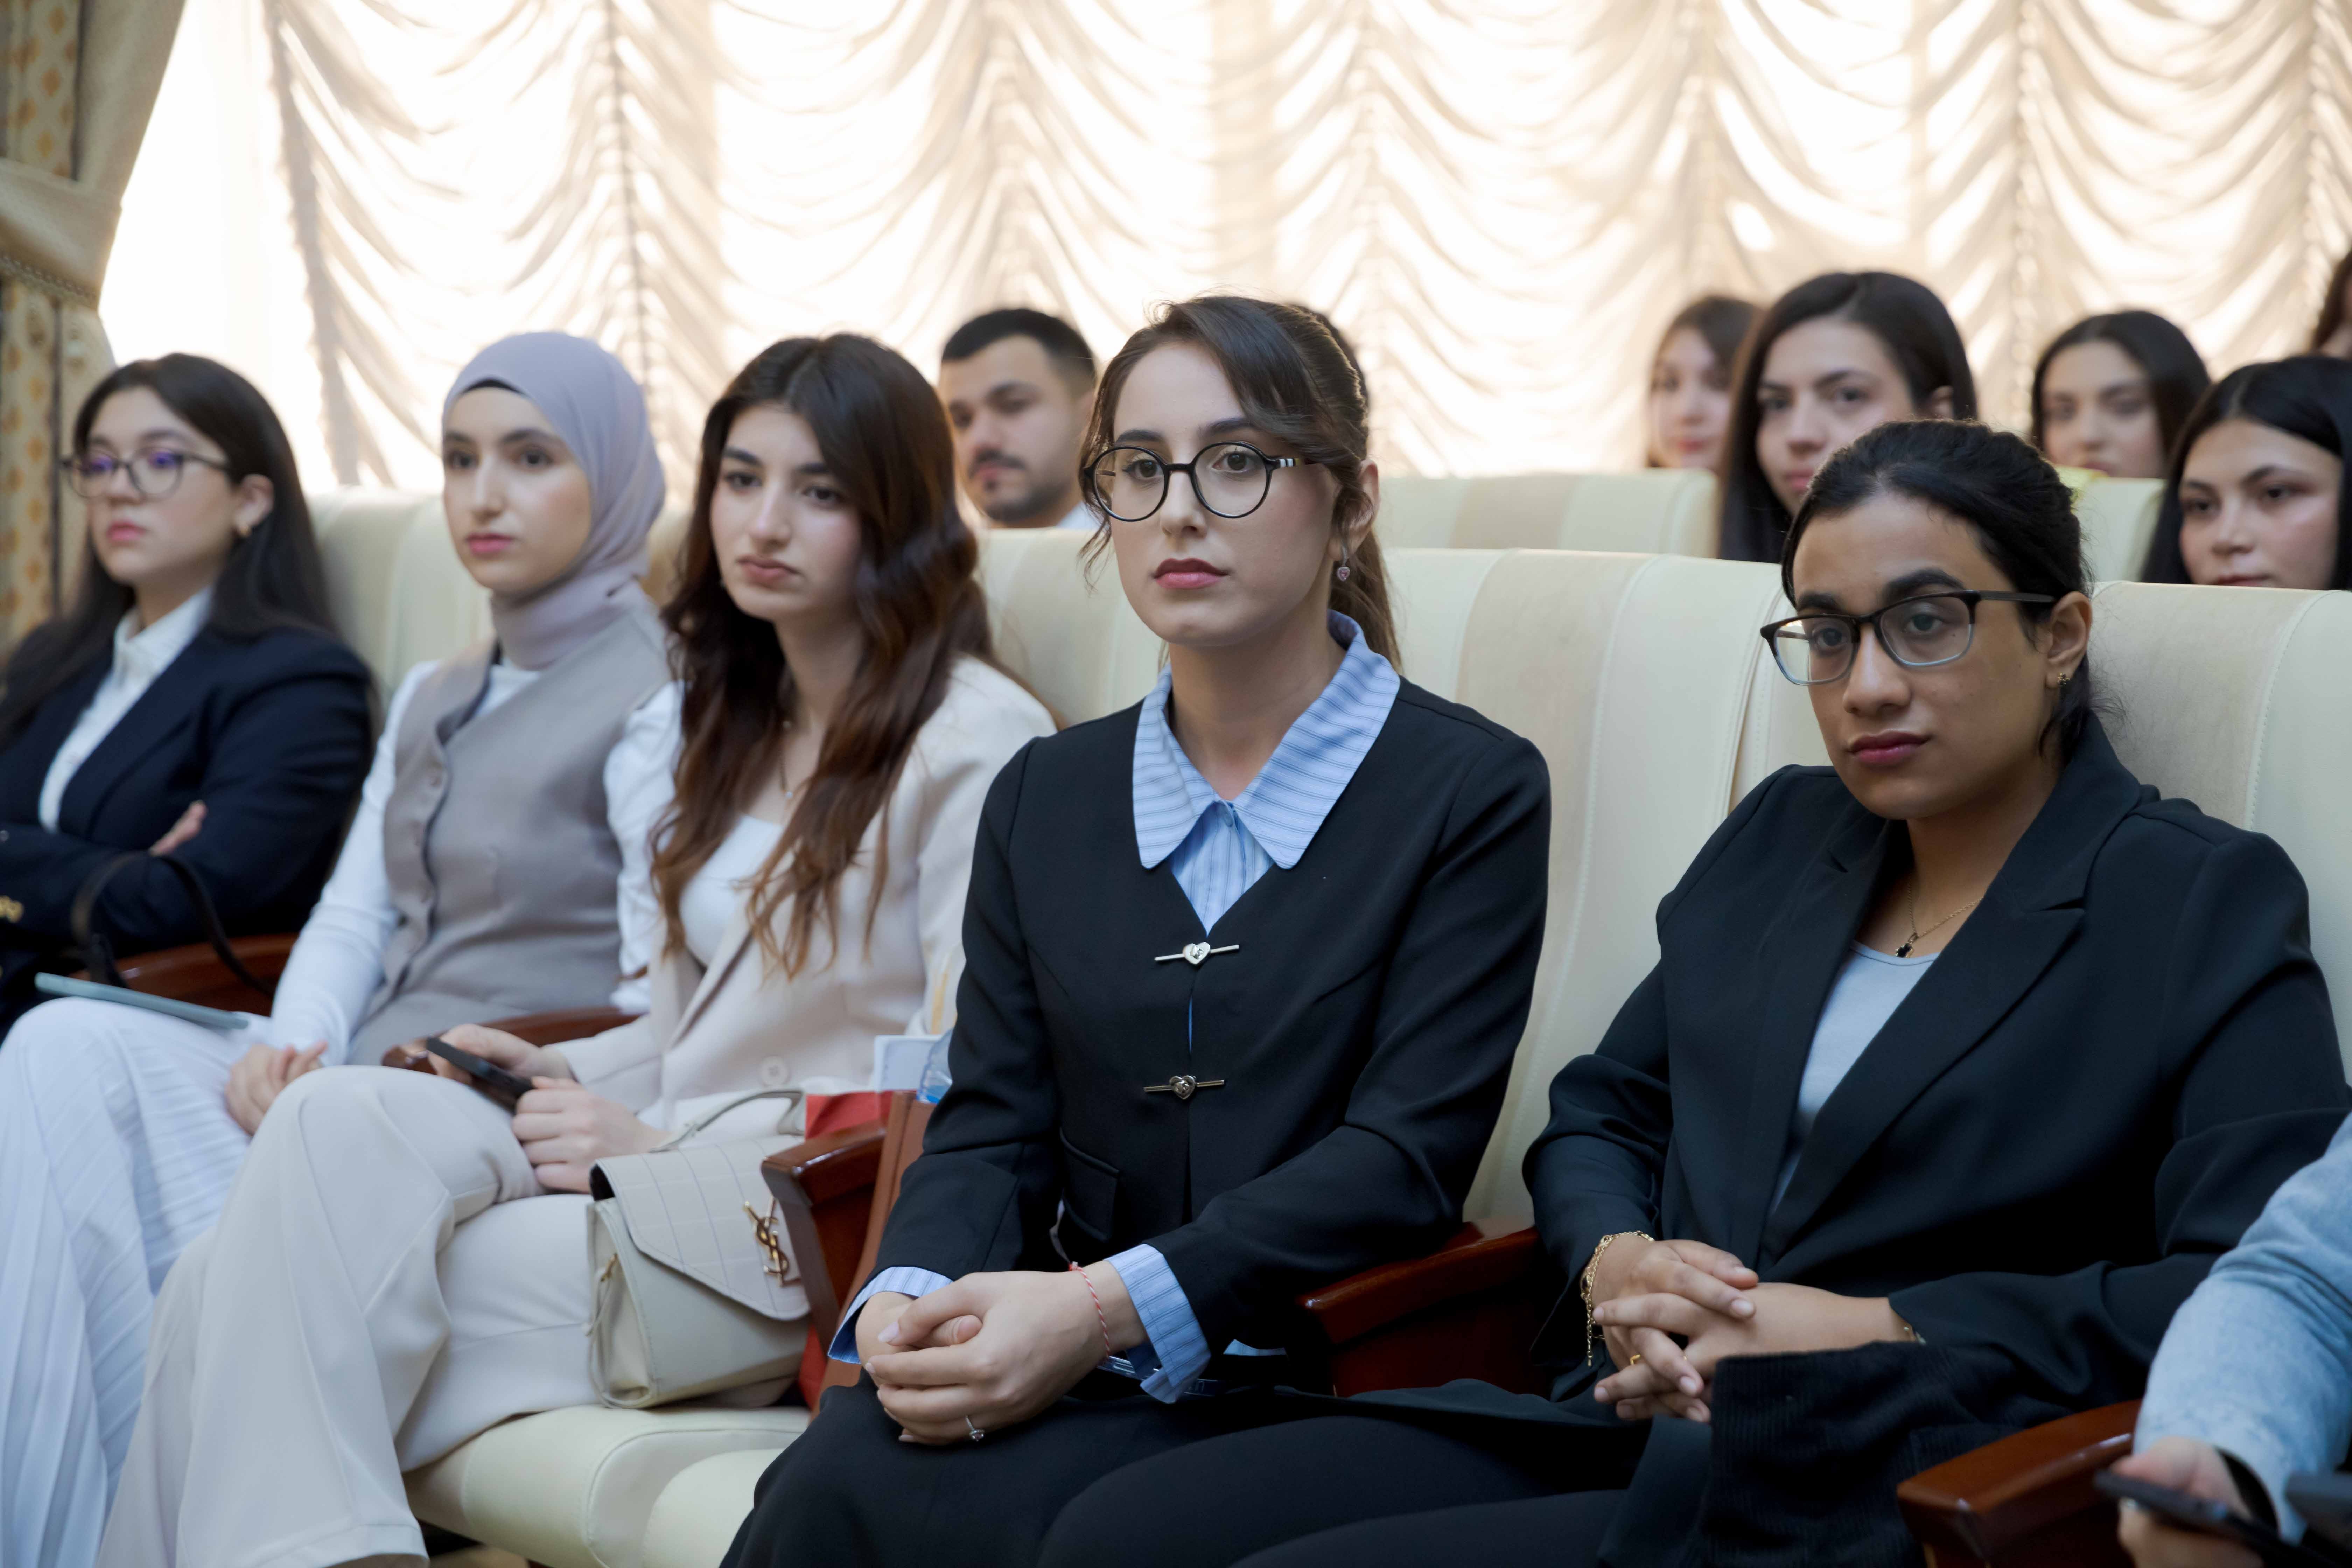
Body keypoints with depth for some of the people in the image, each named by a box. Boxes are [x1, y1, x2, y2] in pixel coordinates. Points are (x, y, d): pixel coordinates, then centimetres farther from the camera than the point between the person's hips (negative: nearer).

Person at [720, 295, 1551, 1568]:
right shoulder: (1046, 795, 16)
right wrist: (910, 1295, -14)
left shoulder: (1473, 790, -1)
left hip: (1292, 1377, -4)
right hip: (1059, 1359, 4)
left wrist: (1108, 1307, -21)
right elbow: (992, 1119, 10)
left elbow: (1406, 1151, -10)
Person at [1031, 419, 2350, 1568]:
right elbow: (1601, 1112, 24)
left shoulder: (2209, 902, 0)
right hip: (1623, 1417, 6)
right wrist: (1613, 1261, 0)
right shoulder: (1782, 836, 19)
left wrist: (1878, 1331, -15)